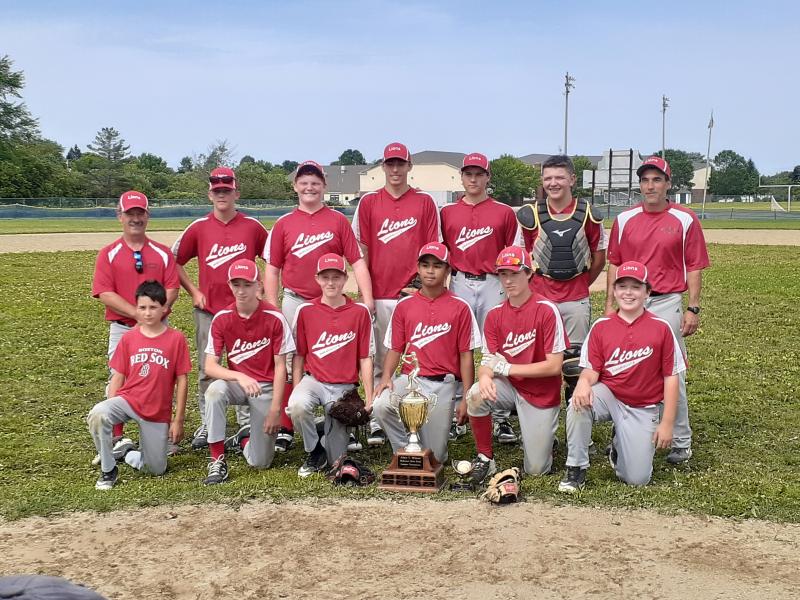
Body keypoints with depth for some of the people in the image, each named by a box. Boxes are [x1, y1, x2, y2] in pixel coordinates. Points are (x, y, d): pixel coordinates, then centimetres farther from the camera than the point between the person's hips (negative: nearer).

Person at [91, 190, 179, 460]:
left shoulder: (162, 253, 7)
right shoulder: (108, 253, 2)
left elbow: (172, 289, 2)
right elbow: (104, 293, -7)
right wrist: (137, 313, -17)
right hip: (121, 329, -1)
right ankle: (118, 441, 7)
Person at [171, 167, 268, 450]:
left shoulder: (252, 226, 1)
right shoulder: (198, 227, 2)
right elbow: (175, 261, 10)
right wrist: (194, 291, 3)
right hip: (207, 310, 1)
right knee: (207, 370, 6)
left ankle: (246, 423, 14)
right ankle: (206, 424, 16)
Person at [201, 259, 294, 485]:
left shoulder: (274, 318, -13)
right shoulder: (222, 318, -7)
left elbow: (280, 367, -9)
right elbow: (210, 366, -10)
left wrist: (275, 409, -14)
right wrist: (239, 377, -29)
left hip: (266, 388, -1)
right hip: (236, 383, 2)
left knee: (260, 462, -7)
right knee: (214, 391, -35)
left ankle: (244, 437, 30)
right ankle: (217, 461, -22)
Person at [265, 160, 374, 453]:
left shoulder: (338, 220, 5)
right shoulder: (284, 224, 7)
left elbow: (357, 261, 1)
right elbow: (272, 268, 8)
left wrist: (367, 300, -9)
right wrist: (272, 308, 0)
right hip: (294, 304, 1)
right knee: (290, 366, 2)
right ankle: (285, 430, 9)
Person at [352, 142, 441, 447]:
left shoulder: (425, 202, 6)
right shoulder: (369, 202, 7)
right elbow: (362, 251, 7)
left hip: (415, 294, -1)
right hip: (379, 294, 1)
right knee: (378, 361, 5)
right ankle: (376, 423, 12)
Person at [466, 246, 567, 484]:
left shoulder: (546, 310, -16)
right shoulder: (495, 315, 0)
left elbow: (554, 366, -18)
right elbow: (487, 359, -4)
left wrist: (507, 368, -19)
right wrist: (485, 376, -29)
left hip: (542, 395, -3)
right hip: (509, 386, 3)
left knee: (536, 470, -2)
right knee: (476, 395, -30)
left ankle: (544, 436, 33)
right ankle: (485, 458, -9)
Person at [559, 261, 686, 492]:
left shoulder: (661, 328, -6)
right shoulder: (601, 326, 0)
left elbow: (671, 377, -4)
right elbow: (592, 369, -3)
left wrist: (667, 423, -7)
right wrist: (584, 382, -28)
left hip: (643, 408, -1)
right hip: (608, 396, 1)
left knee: (637, 478, -9)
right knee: (579, 403, -33)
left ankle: (619, 445, 27)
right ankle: (576, 469, -13)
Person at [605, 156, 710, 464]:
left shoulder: (685, 219, -1)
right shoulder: (624, 219, 7)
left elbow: (694, 267, 0)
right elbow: (614, 264, 12)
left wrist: (693, 308, -5)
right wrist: (609, 304, 7)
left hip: (667, 304, -3)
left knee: (672, 375, -2)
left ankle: (681, 442, 8)